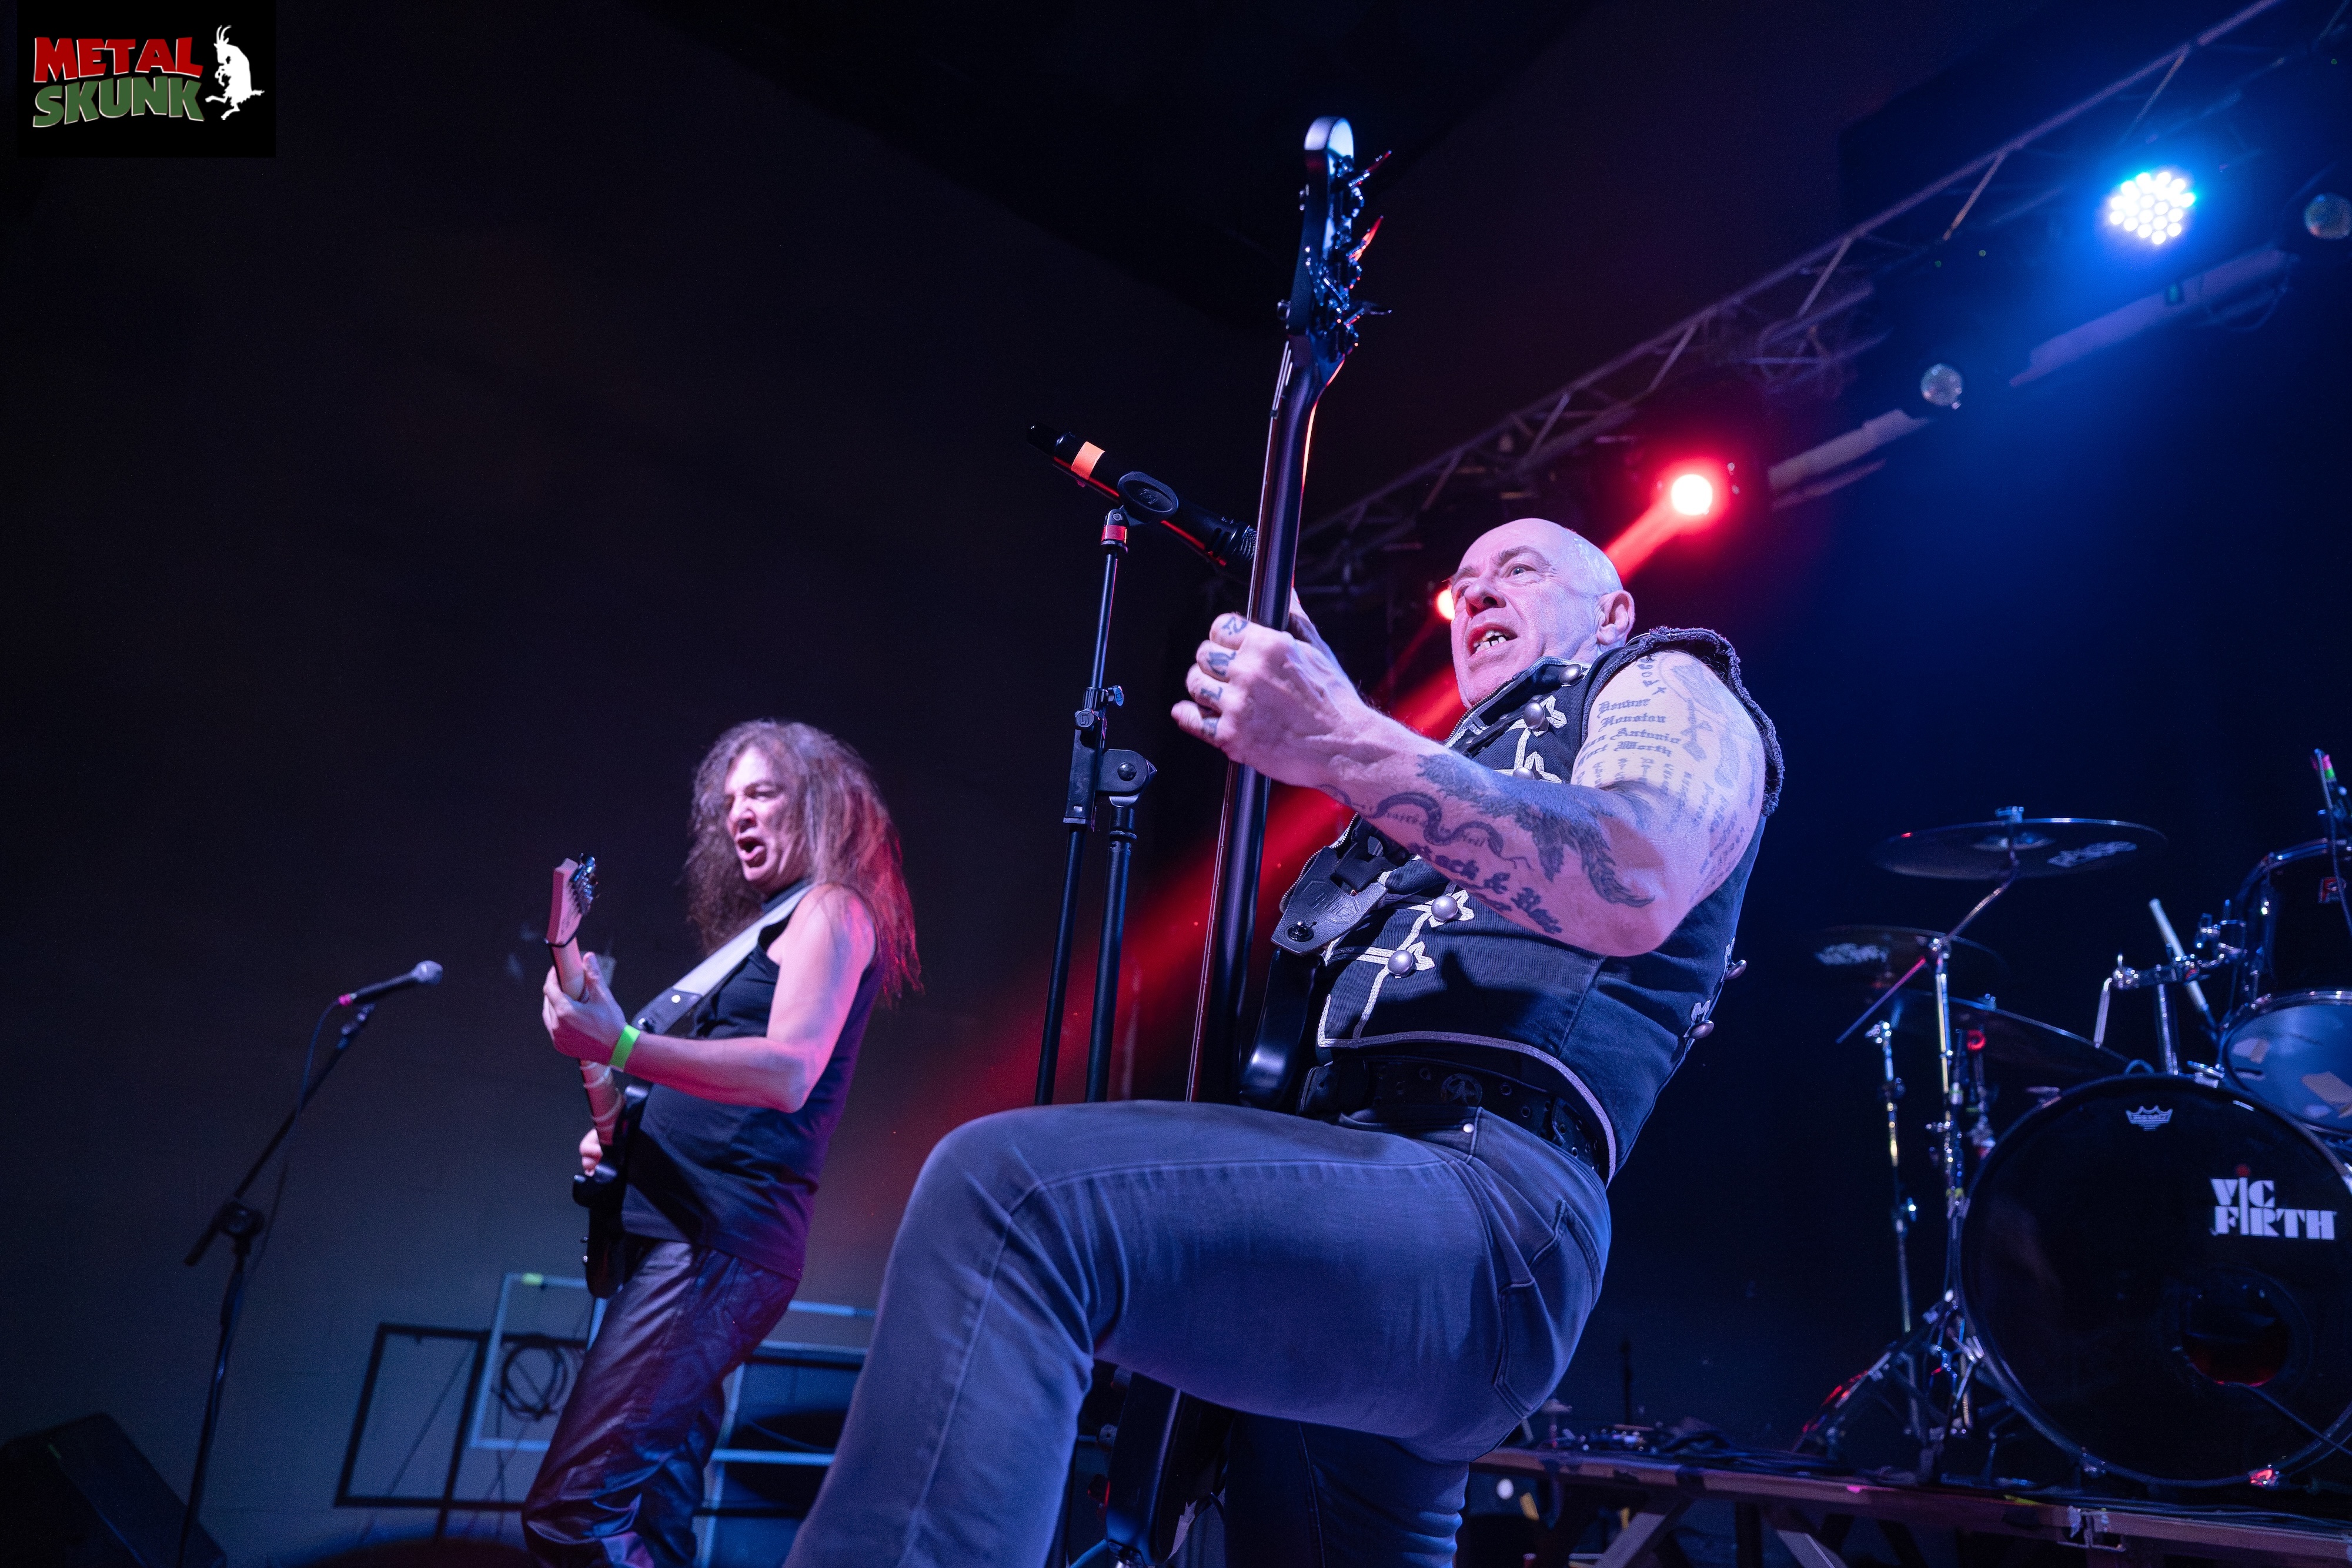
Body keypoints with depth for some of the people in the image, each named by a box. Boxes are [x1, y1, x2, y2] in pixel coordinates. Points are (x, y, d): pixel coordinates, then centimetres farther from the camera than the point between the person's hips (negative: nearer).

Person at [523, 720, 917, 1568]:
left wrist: (620, 1047, -29)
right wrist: (623, 1127, 12)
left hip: (720, 1234, -10)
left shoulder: (831, 909, -5)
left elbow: (787, 1072, -22)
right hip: (679, 1225, 10)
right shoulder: (770, 923, 23)